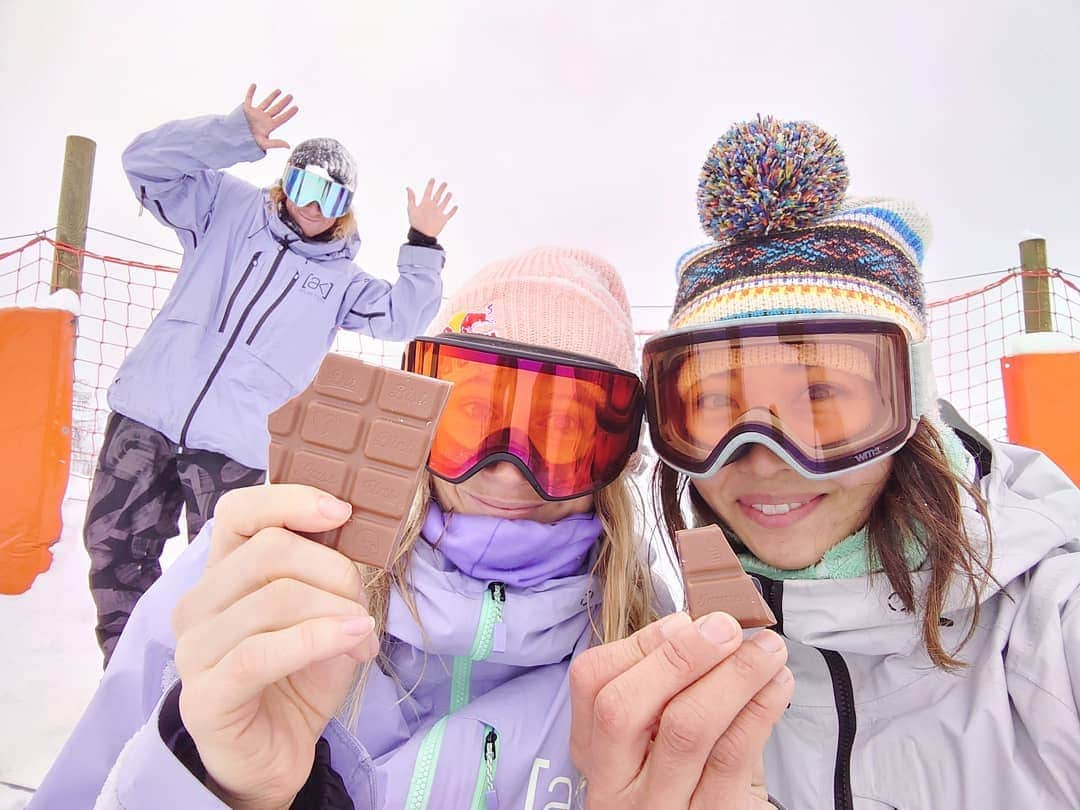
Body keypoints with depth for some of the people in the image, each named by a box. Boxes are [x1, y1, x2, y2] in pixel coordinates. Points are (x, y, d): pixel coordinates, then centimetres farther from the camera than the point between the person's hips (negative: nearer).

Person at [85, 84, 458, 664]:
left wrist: (422, 246, -6)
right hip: (145, 415, 2)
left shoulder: (340, 279, 11)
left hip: (235, 447, -1)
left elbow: (403, 315, 1)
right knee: (114, 545, 13)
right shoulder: (229, 209, 10)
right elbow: (147, 162, 0)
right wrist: (237, 136, -12)